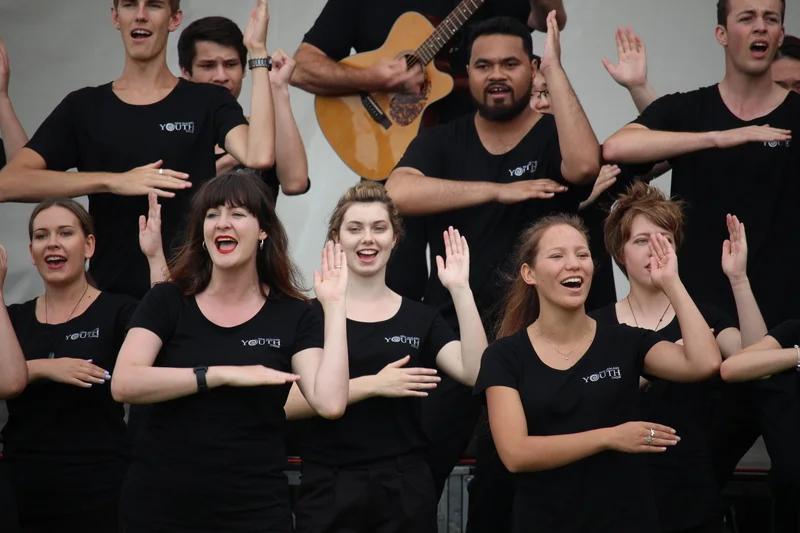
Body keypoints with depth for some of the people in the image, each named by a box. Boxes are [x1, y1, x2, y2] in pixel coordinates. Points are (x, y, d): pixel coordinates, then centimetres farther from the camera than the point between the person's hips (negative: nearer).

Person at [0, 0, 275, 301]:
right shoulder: (82, 107, 7)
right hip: (112, 295, 1)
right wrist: (113, 181, -17)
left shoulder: (208, 101, 5)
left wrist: (257, 52, -13)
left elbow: (259, 156, -16)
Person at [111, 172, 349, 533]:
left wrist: (334, 304, -10)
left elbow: (330, 403, -13)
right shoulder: (166, 301, 2)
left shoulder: (293, 315, 2)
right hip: (159, 502, 0)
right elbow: (123, 384, -13)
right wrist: (223, 374, -17)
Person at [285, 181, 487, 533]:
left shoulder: (421, 318, 9)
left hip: (405, 488, 2)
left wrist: (460, 290, -13)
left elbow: (475, 373, -8)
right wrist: (372, 385, -18)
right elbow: (288, 403, -12)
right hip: (330, 488, -2)